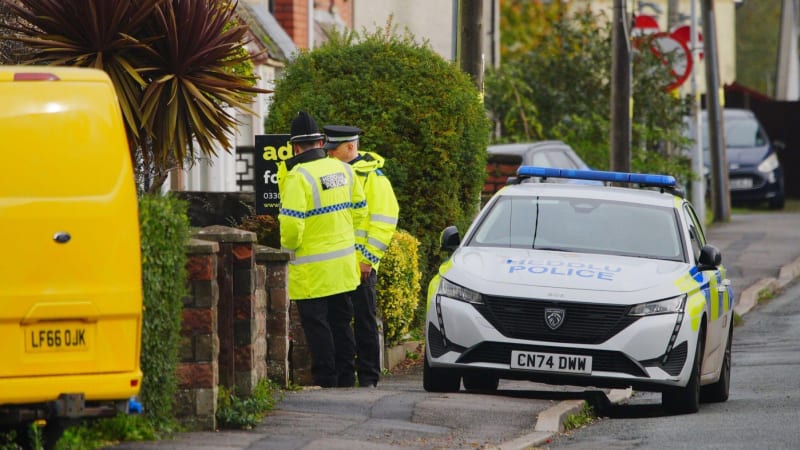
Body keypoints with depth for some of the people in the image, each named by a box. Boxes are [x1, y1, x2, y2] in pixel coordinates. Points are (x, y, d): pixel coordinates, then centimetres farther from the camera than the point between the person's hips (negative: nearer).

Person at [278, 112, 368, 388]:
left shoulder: (299, 177, -18)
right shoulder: (343, 170, 4)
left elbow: (291, 223, -23)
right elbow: (359, 211, 12)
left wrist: (289, 246, -4)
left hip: (312, 268, -7)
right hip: (343, 265, 7)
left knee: (316, 324, 0)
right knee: (340, 321, 15)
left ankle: (326, 378, 1)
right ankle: (345, 378, 19)